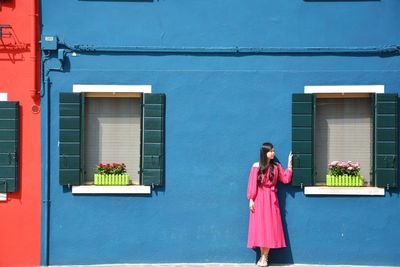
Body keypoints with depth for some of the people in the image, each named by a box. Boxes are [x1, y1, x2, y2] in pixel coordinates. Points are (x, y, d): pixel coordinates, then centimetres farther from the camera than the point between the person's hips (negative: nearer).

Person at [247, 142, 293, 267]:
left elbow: (286, 179, -2)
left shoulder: (276, 166, 5)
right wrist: (251, 200, -8)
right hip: (259, 198, -2)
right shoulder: (256, 166, -3)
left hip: (271, 199, 2)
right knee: (259, 226, 0)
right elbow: (252, 184, -3)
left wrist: (289, 164, -5)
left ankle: (264, 257, 6)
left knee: (270, 226, -1)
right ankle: (263, 256, 10)